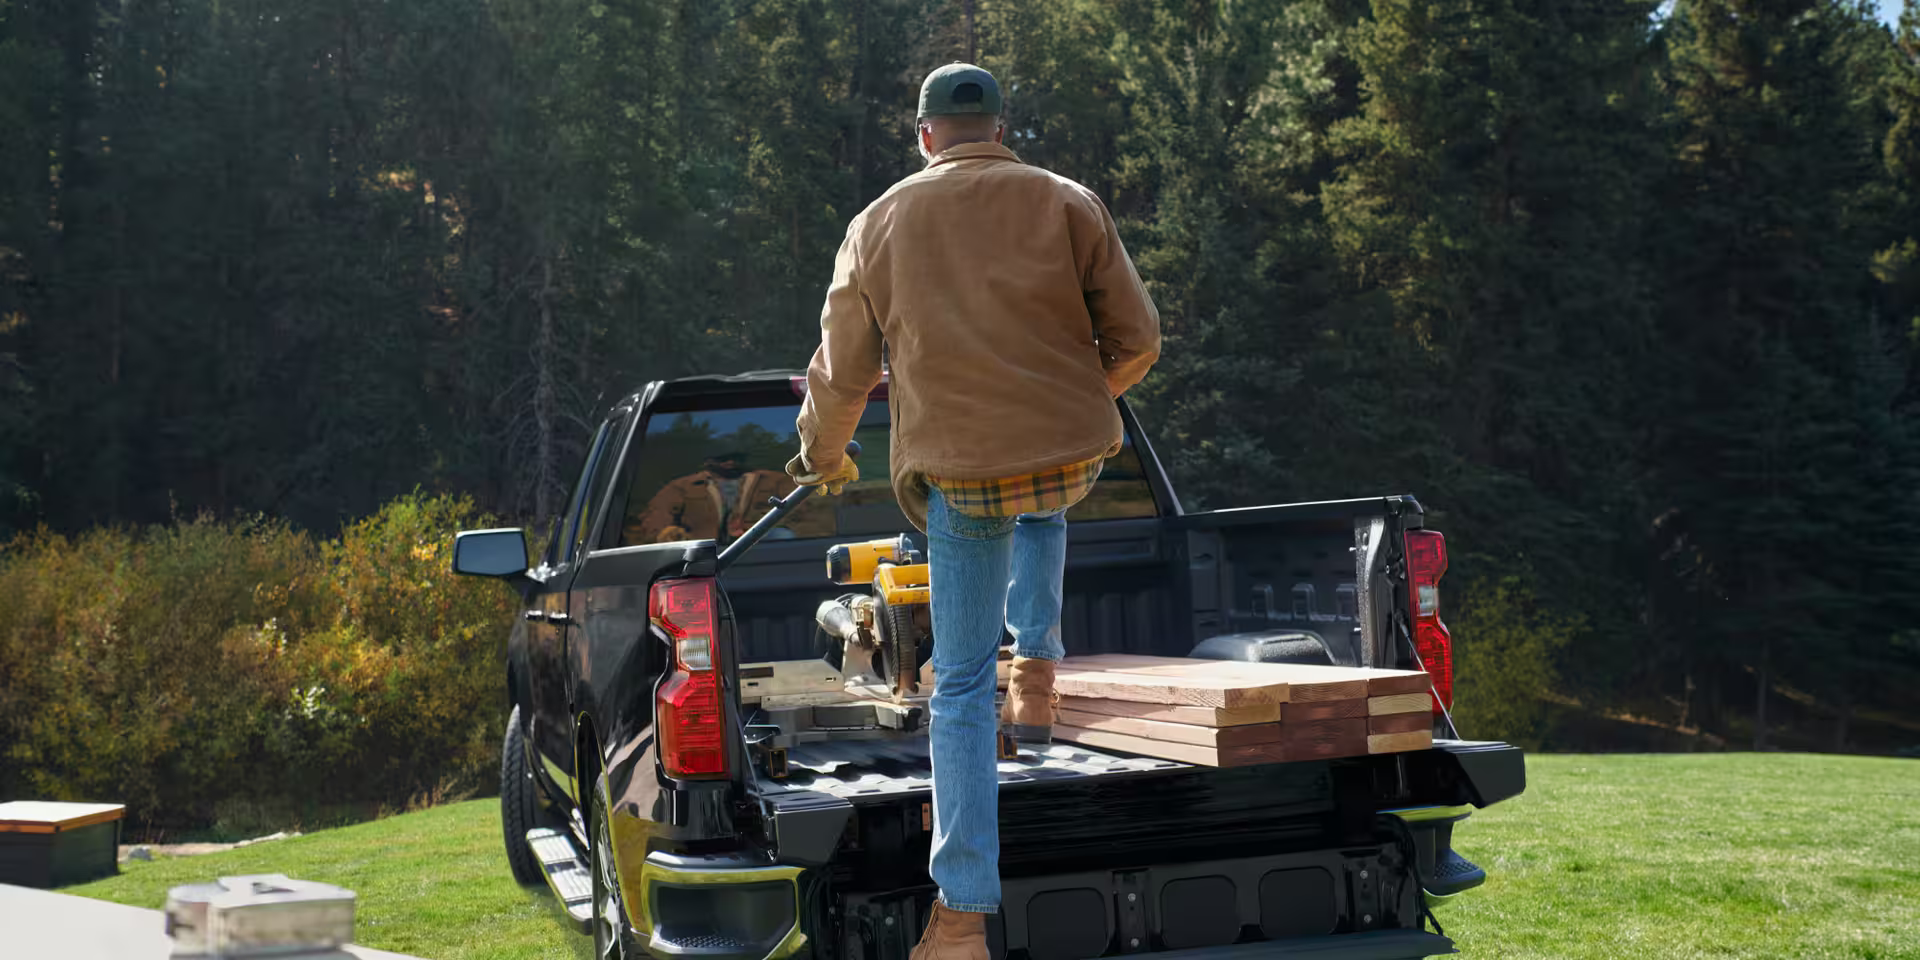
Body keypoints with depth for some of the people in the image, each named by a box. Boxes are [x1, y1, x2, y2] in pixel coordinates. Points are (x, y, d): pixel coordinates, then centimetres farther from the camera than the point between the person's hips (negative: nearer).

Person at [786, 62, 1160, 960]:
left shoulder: (879, 223, 6)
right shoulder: (1068, 204, 3)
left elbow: (839, 371, 11)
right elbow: (1136, 337, 2)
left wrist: (823, 456, 30)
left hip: (960, 474, -1)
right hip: (1072, 455, 1)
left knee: (961, 685, 5)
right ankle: (1038, 671, 28)